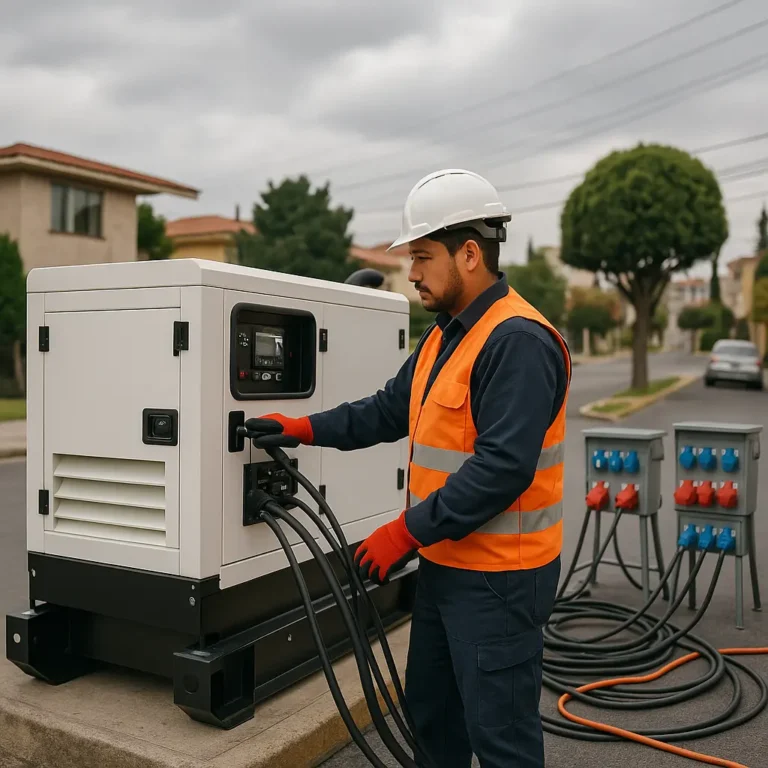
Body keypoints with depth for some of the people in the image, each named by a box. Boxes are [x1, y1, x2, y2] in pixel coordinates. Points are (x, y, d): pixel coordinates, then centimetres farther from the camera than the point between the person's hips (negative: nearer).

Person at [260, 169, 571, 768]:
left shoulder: (519, 342, -21)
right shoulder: (445, 335, 11)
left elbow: (503, 468, -26)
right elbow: (390, 410, 14)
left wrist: (407, 531, -22)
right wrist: (307, 429, 3)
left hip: (498, 577, -9)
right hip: (446, 562, 10)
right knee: (430, 715, 23)